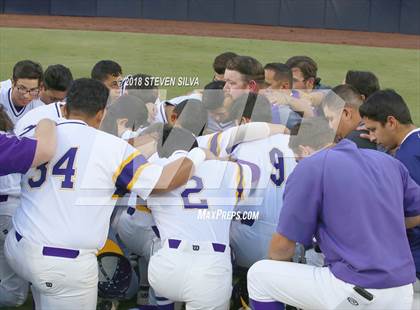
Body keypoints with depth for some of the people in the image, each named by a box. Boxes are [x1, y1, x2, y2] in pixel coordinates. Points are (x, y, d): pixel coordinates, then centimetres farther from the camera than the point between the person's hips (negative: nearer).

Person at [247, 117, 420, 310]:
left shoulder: (310, 166, -4)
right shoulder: (388, 161, 13)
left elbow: (284, 244, -1)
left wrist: (276, 269, 20)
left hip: (353, 292, -6)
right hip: (403, 293, 6)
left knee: (259, 275, 10)